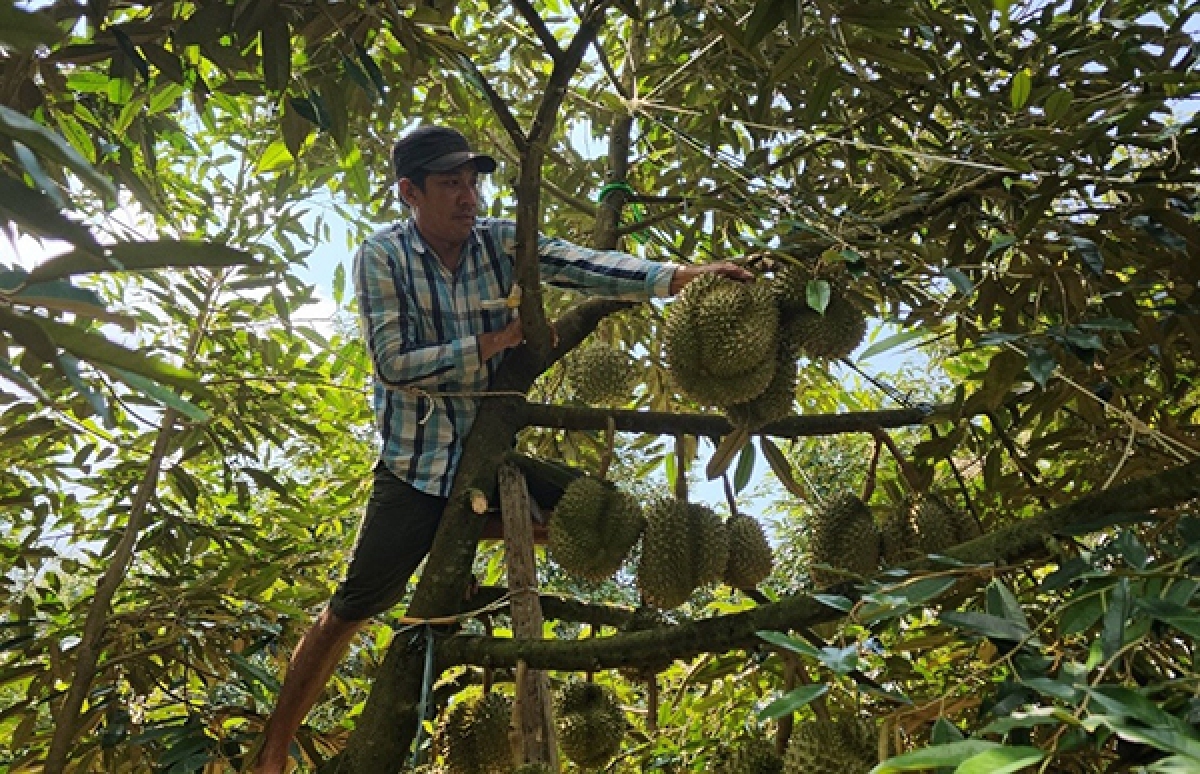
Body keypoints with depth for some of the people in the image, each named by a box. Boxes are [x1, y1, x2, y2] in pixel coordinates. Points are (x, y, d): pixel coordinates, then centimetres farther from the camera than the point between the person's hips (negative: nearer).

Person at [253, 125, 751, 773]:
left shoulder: (501, 241, -4)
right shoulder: (381, 257, -10)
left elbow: (585, 266, -19)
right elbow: (393, 364, -18)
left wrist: (679, 276, -33)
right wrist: (492, 342, -22)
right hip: (417, 467, -3)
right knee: (347, 613, 4)